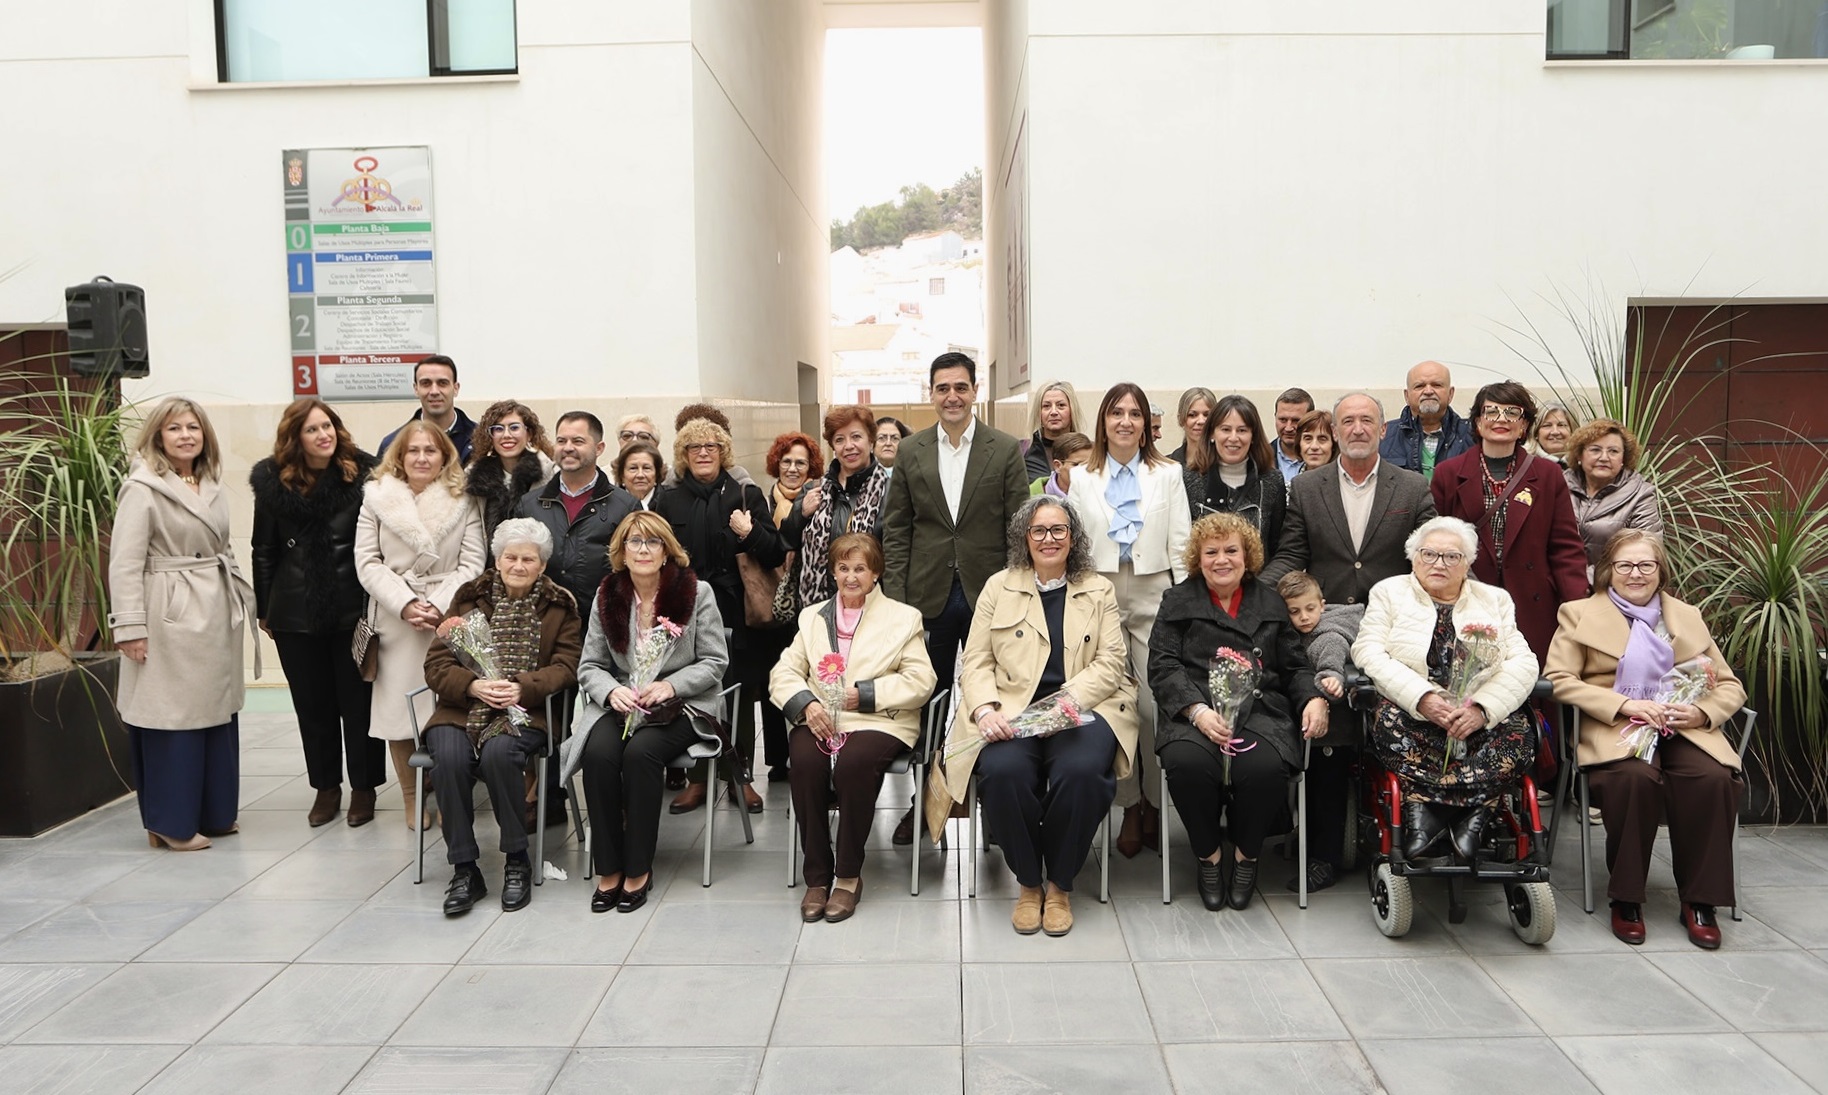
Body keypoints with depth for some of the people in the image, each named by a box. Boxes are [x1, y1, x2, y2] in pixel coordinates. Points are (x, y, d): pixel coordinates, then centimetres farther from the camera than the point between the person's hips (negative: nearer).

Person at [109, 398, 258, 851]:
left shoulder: (211, 485, 13)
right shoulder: (142, 487, -8)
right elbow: (125, 562, -13)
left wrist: (242, 600, 13)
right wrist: (130, 626, -18)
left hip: (218, 613, 7)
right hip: (170, 615, -7)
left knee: (218, 712, 12)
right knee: (173, 716, -2)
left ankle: (214, 813, 23)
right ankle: (172, 822, 9)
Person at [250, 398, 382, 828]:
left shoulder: (362, 475, -7)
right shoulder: (273, 482, 2)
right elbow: (264, 550, 9)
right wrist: (264, 609, 10)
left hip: (353, 608, -3)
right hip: (295, 612, 3)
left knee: (357, 700, 5)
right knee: (312, 703, 12)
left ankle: (363, 787, 18)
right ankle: (326, 787, 26)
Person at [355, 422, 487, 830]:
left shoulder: (464, 501, 5)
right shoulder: (376, 498, 7)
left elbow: (472, 564, 0)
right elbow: (368, 563, 2)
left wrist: (439, 606, -13)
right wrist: (405, 604, -10)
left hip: (451, 618, -1)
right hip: (395, 620, 1)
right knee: (397, 707, 1)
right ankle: (412, 798, 14)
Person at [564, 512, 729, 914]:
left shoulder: (696, 592, -1)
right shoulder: (607, 596, 8)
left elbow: (715, 662, -1)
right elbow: (590, 666, 9)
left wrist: (670, 685, -16)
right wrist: (612, 690, -14)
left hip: (682, 705, -3)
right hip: (620, 703, 3)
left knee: (640, 752, -31)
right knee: (599, 752, -28)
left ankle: (638, 869, -16)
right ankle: (608, 869, -15)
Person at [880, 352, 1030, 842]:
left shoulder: (1006, 450, 0)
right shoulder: (911, 451, 5)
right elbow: (895, 529, 5)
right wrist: (896, 598, -2)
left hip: (988, 594, -1)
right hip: (929, 595, 2)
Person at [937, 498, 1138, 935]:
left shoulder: (1100, 590, 14)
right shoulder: (999, 587, 15)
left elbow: (1111, 662, 3)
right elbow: (976, 661, 9)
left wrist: (1067, 700, -14)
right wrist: (985, 709, -11)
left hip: (1082, 708, 0)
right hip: (1012, 709, 0)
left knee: (1081, 771, -32)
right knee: (1003, 771, -32)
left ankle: (1059, 886, -7)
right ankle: (1028, 883, -6)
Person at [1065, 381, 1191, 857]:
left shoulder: (1168, 474, 9)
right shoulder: (1082, 479, 10)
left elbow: (1179, 544, 6)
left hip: (1153, 595, -1)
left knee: (1154, 705, -8)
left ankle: (1154, 802, 8)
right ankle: (1128, 805, 14)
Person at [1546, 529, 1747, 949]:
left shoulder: (1687, 616, 22)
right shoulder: (1580, 614, 11)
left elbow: (1730, 685, 18)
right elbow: (1558, 679, -2)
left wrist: (1703, 711, -5)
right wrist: (1624, 704, -13)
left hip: (1682, 729, 3)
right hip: (1615, 728, -3)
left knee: (1714, 780, -30)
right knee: (1637, 777, -35)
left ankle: (1699, 901, -15)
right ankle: (1626, 899, -20)